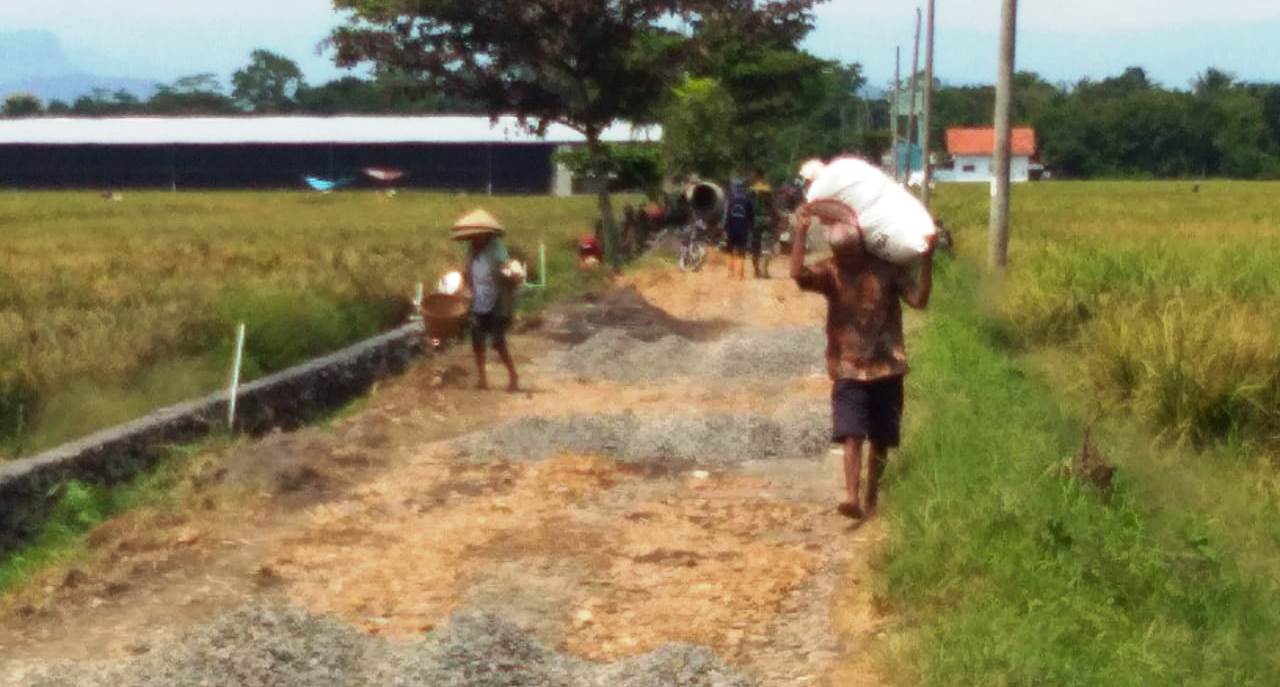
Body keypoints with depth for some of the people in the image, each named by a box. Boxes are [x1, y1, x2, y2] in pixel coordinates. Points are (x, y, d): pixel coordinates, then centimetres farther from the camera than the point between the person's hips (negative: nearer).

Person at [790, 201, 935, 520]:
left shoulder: (887, 266, -4)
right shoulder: (830, 271, -4)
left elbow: (919, 299, -10)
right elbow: (798, 274, -23)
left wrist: (926, 259, -21)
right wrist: (801, 232, -29)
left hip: (886, 367, 1)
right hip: (849, 369, -1)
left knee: (880, 439, 10)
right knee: (851, 435, -15)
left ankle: (872, 497, 26)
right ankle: (853, 497, -22)